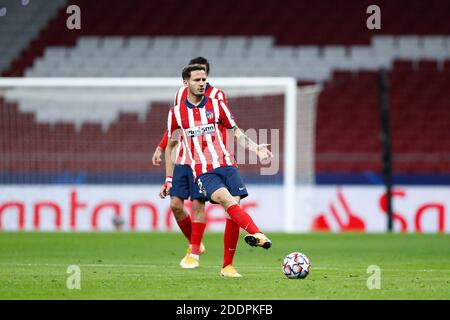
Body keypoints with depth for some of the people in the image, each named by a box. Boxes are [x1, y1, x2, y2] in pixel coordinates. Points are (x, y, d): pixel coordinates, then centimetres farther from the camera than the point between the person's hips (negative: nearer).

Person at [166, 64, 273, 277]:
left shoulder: (217, 105, 9)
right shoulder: (176, 113, 8)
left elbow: (236, 133, 14)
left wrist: (256, 148, -2)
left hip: (227, 165, 2)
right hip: (203, 172, -2)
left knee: (233, 212, -9)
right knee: (227, 200, -29)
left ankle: (227, 266, 2)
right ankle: (256, 234, -51)